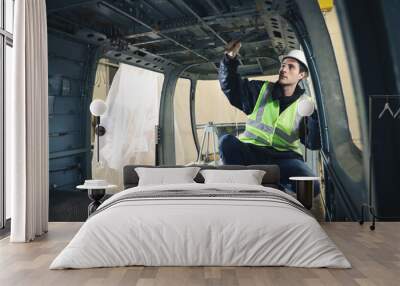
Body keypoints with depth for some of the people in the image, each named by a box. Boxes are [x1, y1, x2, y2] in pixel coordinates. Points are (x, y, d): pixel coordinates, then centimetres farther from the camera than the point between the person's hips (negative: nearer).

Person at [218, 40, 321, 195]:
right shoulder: (261, 89, 10)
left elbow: (313, 144, -3)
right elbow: (231, 86, 3)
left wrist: (316, 116, -20)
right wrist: (229, 59, -11)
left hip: (284, 157, 0)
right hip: (251, 151, 1)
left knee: (311, 186, -28)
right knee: (227, 141, -31)